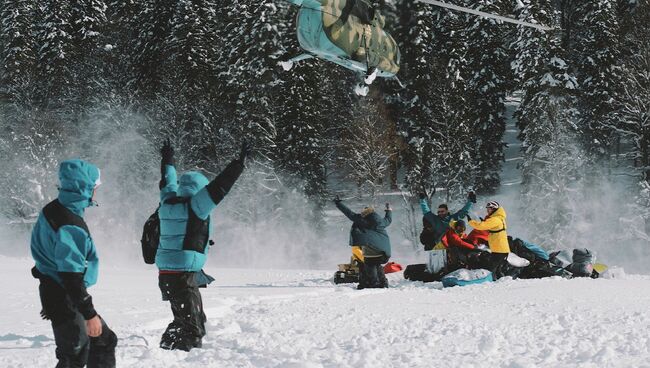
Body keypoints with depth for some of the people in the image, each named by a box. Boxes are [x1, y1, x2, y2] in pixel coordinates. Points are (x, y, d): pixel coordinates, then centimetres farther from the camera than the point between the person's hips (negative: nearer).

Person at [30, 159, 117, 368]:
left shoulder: (53, 210, 6)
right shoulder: (70, 225, -25)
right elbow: (71, 274, -26)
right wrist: (90, 314, -22)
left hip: (54, 294, 10)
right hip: (66, 299, -10)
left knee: (105, 341, 17)